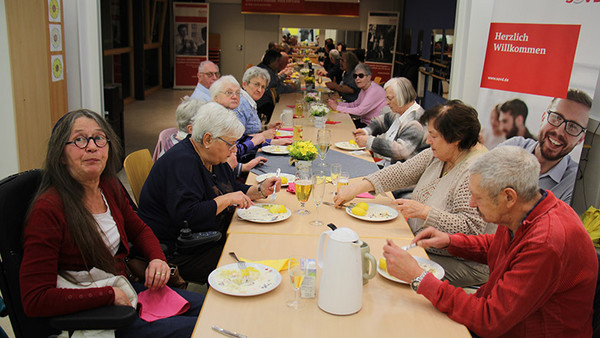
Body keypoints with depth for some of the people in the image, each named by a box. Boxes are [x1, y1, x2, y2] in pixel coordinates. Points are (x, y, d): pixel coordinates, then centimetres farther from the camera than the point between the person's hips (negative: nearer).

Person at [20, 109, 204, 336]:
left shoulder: (110, 186, 0)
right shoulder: (47, 210, -22)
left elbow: (138, 230, 17)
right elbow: (34, 300, -25)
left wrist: (157, 259, -4)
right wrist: (110, 295, -24)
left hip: (122, 290, 8)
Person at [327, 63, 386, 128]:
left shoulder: (375, 90, -21)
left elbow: (360, 111, -26)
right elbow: (355, 104, 14)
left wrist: (337, 107, -23)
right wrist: (337, 104, -2)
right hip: (364, 122, 8)